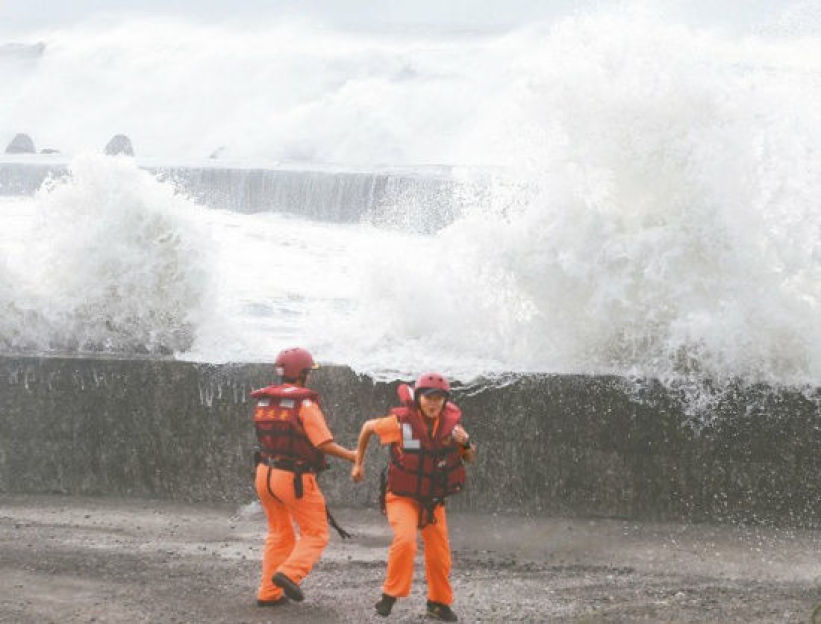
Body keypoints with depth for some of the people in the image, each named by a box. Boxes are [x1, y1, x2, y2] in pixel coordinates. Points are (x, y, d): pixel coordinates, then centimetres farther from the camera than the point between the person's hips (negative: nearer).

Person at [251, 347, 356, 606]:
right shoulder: (305, 403, -15)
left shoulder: (263, 401, 4)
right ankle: (289, 574, -16)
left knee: (279, 534, 20)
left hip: (265, 474, 7)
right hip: (295, 478, -6)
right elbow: (324, 443, -17)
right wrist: (351, 456, -5)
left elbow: (268, 437, 10)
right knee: (315, 534, 6)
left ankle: (269, 592, 15)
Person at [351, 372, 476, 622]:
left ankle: (439, 603, 32)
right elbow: (368, 427, -5)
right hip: (402, 497, -4)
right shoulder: (402, 422, -23)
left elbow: (470, 458, 0)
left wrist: (465, 443, -23)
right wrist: (358, 462, 3)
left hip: (433, 500, 4)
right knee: (405, 540, -28)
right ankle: (390, 595, -10)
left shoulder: (450, 422, -12)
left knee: (439, 554, 8)